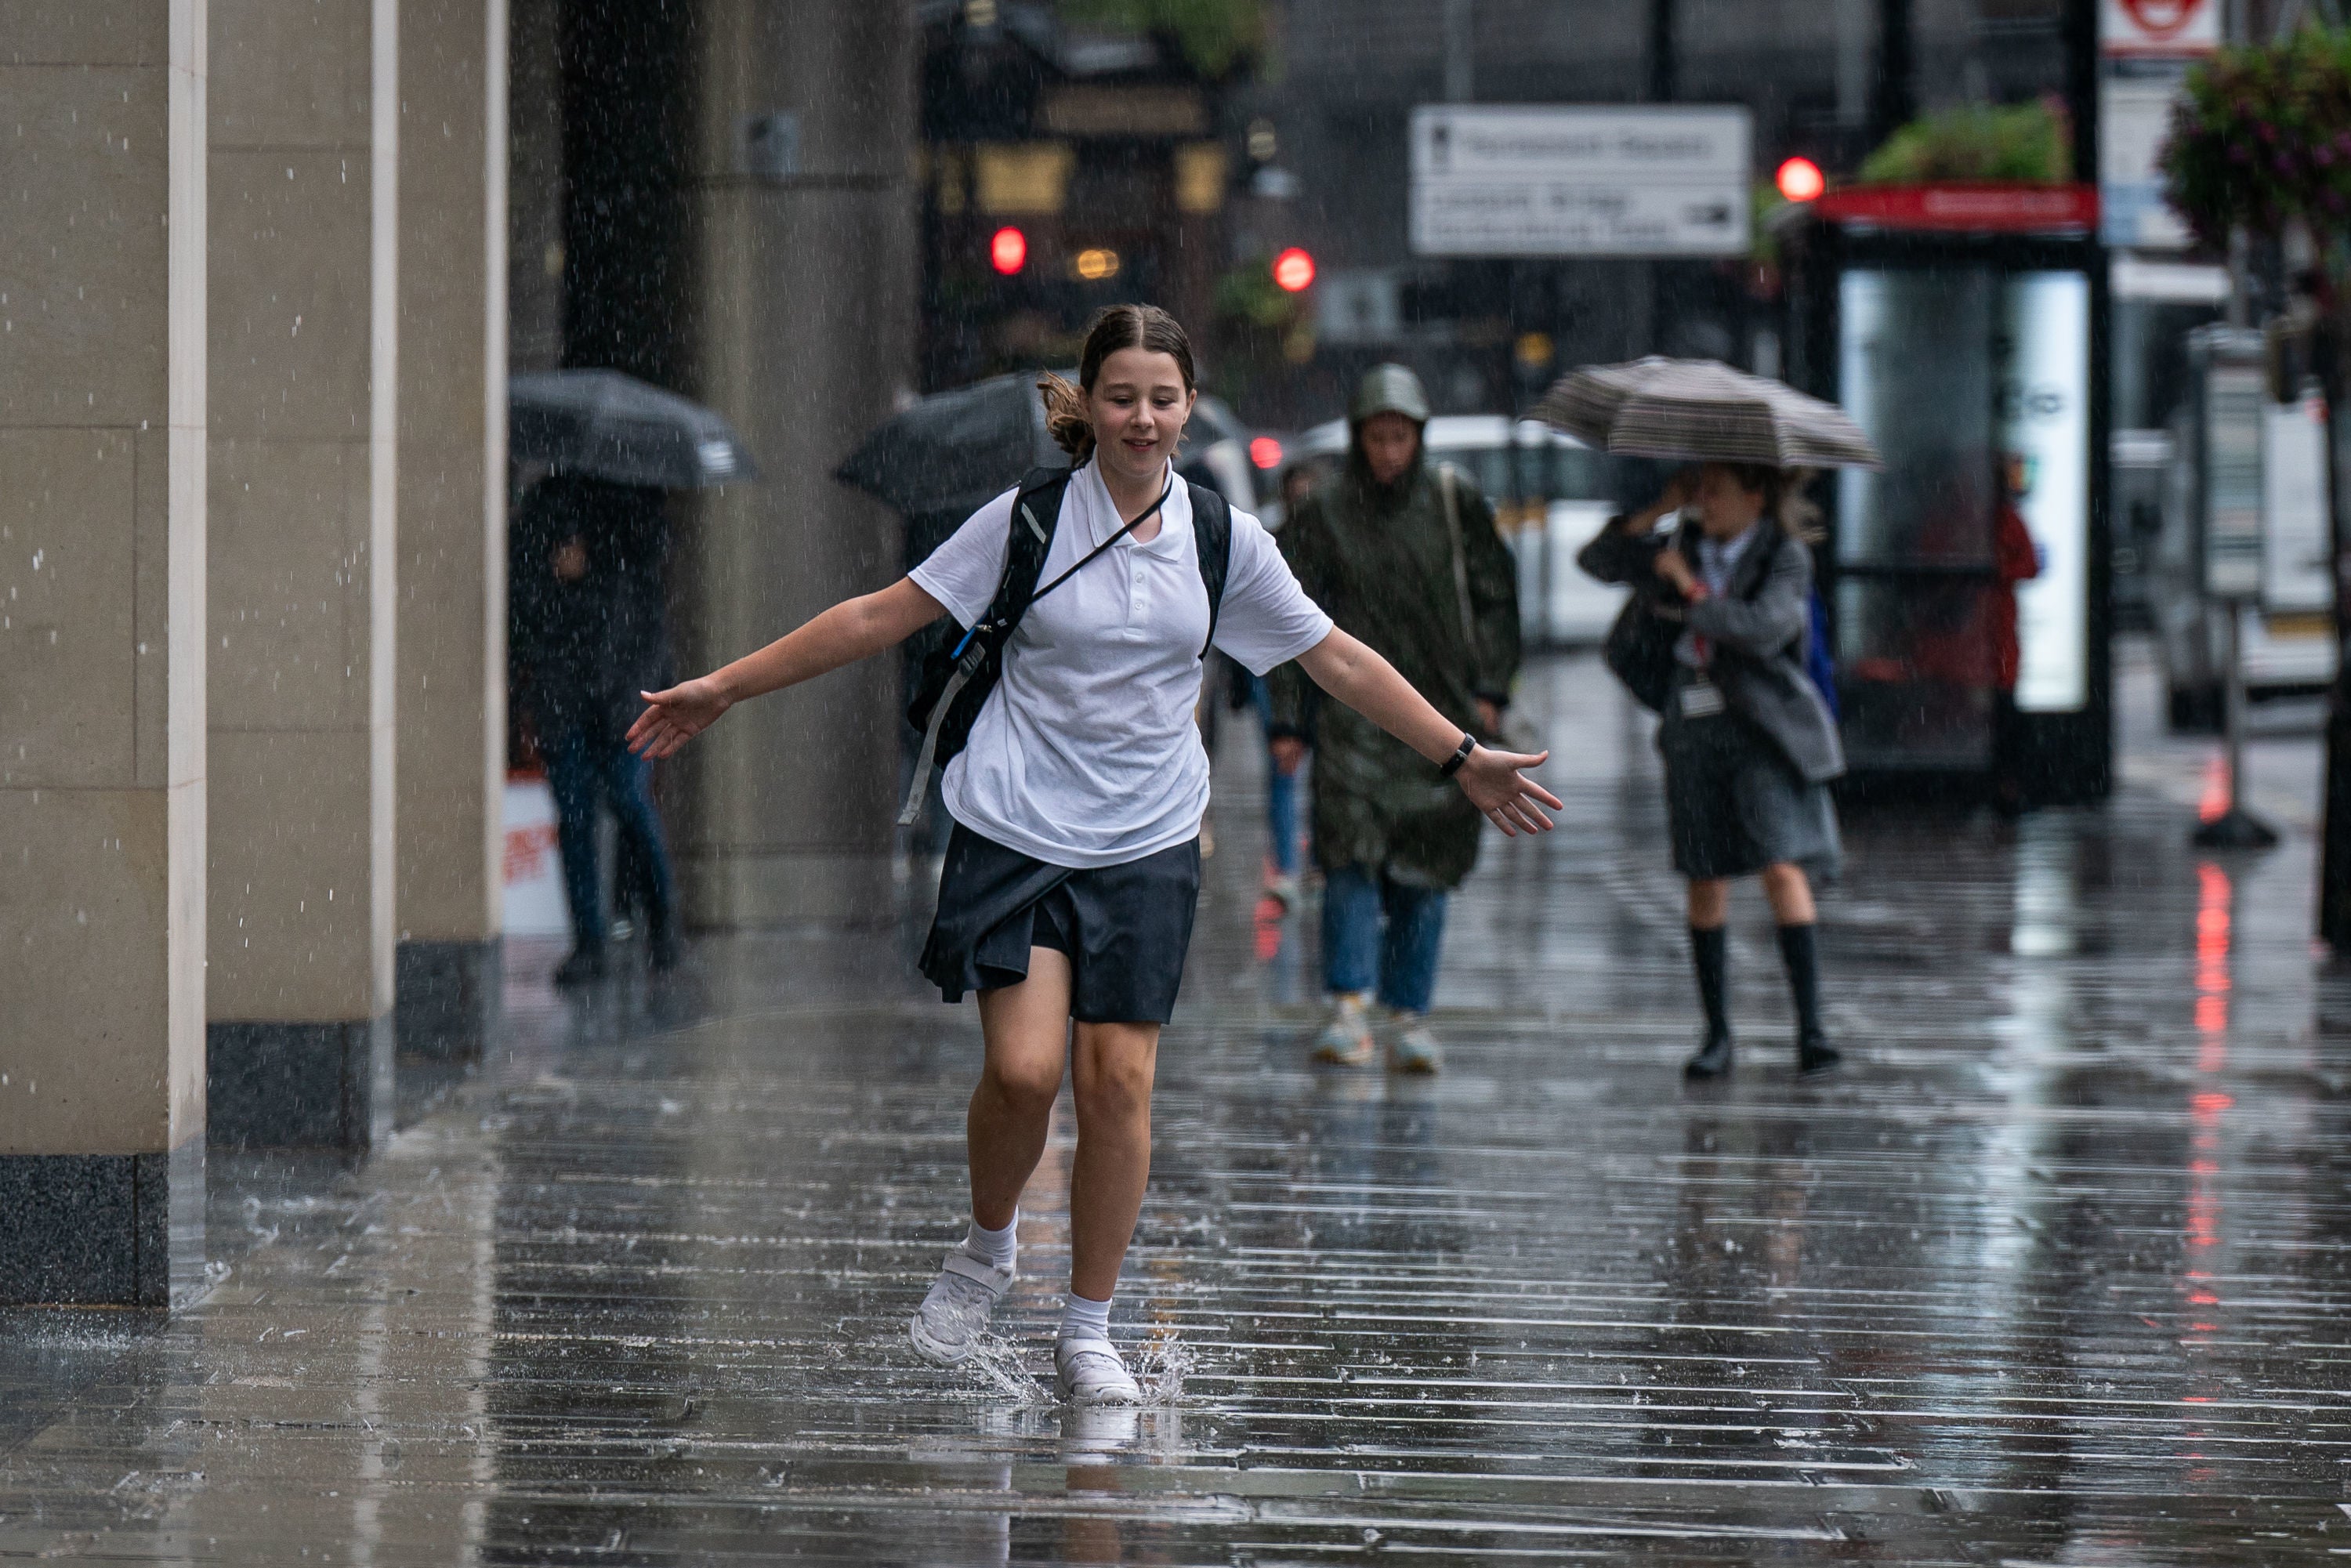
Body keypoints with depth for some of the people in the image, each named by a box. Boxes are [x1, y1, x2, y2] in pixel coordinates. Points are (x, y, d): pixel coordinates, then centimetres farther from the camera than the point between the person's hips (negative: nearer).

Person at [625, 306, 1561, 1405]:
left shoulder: (1224, 541, 3)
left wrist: (1460, 758, 13)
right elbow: (882, 618, 0)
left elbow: (1338, 661, 13)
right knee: (1023, 1069, -15)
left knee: (1119, 1080, -4)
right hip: (1016, 831, -2)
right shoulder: (1028, 520, -4)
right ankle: (987, 1250, 15)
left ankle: (1088, 1331, 10)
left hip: (1147, 848, 2)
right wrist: (727, 689, 0)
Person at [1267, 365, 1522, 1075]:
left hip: (1441, 719, 1)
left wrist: (1490, 690, 2)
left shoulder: (1455, 504, 7)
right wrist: (1288, 721, 1)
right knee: (1352, 856, -16)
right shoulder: (1323, 516, 5)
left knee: (1425, 870, 2)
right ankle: (1349, 1007, -16)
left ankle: (1409, 1015, 9)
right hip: (1357, 714, -1)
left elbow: (1496, 598, 12)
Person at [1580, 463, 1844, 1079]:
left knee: (1783, 868, -15)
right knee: (1707, 881, 3)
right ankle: (1717, 1033, 8)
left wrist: (1691, 596, -11)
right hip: (1696, 727, 5)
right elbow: (1598, 560, 14)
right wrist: (1657, 512, 3)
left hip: (1762, 730, -5)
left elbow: (1764, 627, -19)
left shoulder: (1785, 556, -3)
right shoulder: (1688, 547, 12)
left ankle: (1810, 1027, -13)